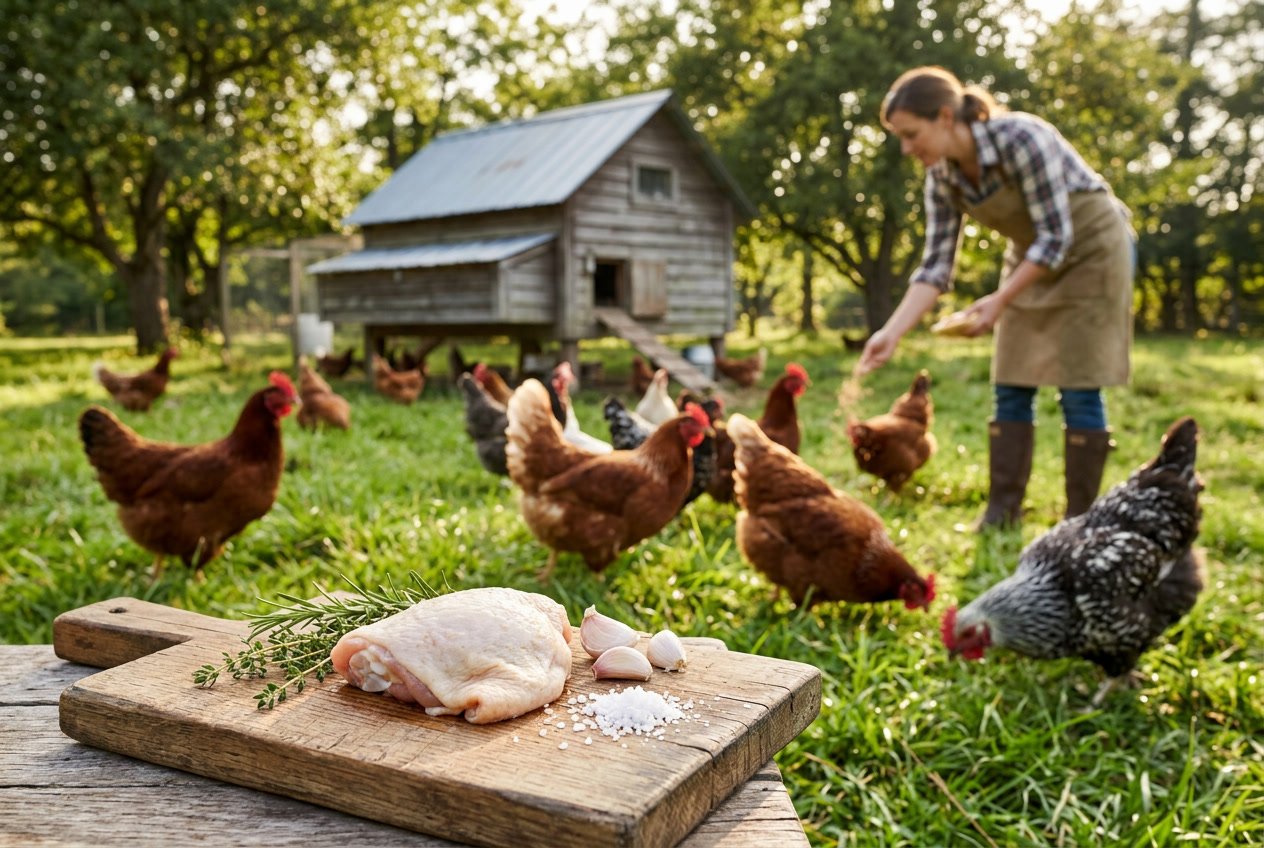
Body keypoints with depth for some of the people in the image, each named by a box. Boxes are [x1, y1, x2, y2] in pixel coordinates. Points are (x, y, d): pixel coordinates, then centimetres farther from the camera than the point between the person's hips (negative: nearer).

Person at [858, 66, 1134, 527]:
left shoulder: (1020, 139, -29)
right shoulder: (942, 177, -10)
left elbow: (1056, 237, -26)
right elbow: (936, 265, -10)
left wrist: (1001, 300, -29)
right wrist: (891, 333, -19)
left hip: (1090, 247, -6)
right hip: (1032, 257, 6)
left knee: (1077, 390, -7)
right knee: (1011, 390, 2)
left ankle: (1080, 520, 3)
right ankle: (1001, 511, 8)